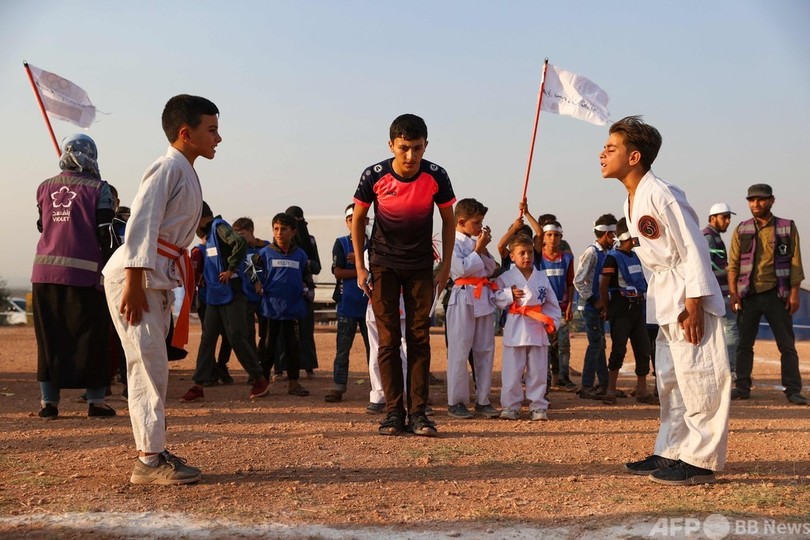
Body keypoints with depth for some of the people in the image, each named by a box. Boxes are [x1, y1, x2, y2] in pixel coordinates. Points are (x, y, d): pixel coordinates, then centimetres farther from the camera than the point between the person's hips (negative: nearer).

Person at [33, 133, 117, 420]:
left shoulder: (45, 188, 11)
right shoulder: (98, 188, -2)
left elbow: (42, 226, 21)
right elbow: (105, 234, -6)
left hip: (45, 271, 4)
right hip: (83, 272, -4)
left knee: (49, 338, 10)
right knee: (92, 337, 4)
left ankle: (49, 401, 12)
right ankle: (95, 401, 6)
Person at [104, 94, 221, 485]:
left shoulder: (186, 173, 16)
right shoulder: (168, 167, -12)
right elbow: (140, 225, -21)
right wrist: (134, 284, -25)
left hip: (159, 280, 10)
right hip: (135, 278, -10)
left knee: (153, 368, 12)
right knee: (149, 367, -9)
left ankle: (153, 452, 21)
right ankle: (149, 460, -3)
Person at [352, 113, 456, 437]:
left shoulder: (436, 177, -14)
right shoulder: (374, 176, -15)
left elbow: (448, 220, 1)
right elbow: (358, 218, -1)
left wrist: (445, 267, -1)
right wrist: (360, 268, -3)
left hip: (421, 266, 1)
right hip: (384, 264, 0)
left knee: (419, 338, -2)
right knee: (388, 340, -2)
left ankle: (418, 412, 4)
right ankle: (394, 412, 4)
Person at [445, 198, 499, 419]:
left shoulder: (477, 241, 15)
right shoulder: (453, 242, -6)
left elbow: (491, 269, 16)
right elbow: (461, 269, -17)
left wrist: (484, 249, 1)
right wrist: (478, 249, -9)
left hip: (484, 299, 7)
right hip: (464, 299, -7)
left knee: (485, 350, 8)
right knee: (459, 352, -3)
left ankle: (483, 400, 17)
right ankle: (456, 401, 6)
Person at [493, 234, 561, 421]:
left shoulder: (542, 277, 9)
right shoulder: (505, 277, 0)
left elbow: (552, 303, 13)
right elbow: (497, 299, -3)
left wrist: (552, 322, 3)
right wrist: (510, 295, -18)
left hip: (537, 328, 3)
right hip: (515, 328, -2)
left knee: (538, 370, 6)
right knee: (512, 371, 1)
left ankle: (538, 406, 15)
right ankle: (511, 406, 10)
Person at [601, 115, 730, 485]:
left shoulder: (661, 195, -18)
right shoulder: (631, 202, 10)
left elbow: (694, 249, -19)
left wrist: (693, 303, -21)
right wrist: (659, 296, 17)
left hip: (690, 296, -10)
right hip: (665, 299, 10)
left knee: (698, 377, -5)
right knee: (669, 378, 15)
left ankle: (701, 460, 4)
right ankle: (670, 452, 25)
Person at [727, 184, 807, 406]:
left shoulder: (787, 228, 4)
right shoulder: (741, 230, 8)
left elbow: (795, 263, 2)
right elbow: (733, 264, 5)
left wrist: (794, 292, -6)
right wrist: (733, 292, -4)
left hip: (777, 294, -1)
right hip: (748, 295, 2)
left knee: (787, 345, 1)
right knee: (744, 344, 5)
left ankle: (793, 390, 8)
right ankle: (742, 387, 14)